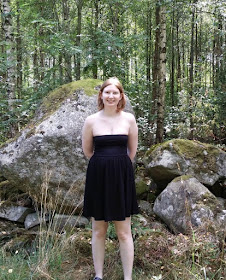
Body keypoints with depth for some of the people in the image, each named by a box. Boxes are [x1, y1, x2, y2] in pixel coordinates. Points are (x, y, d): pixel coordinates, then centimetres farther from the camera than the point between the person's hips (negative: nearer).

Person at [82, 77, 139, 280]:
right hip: (98, 177, 0)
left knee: (124, 232, 5)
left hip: (122, 178, 0)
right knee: (98, 231, 10)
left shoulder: (129, 119, 0)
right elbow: (87, 151, 9)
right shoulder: (91, 121, -2)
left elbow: (132, 151, 10)